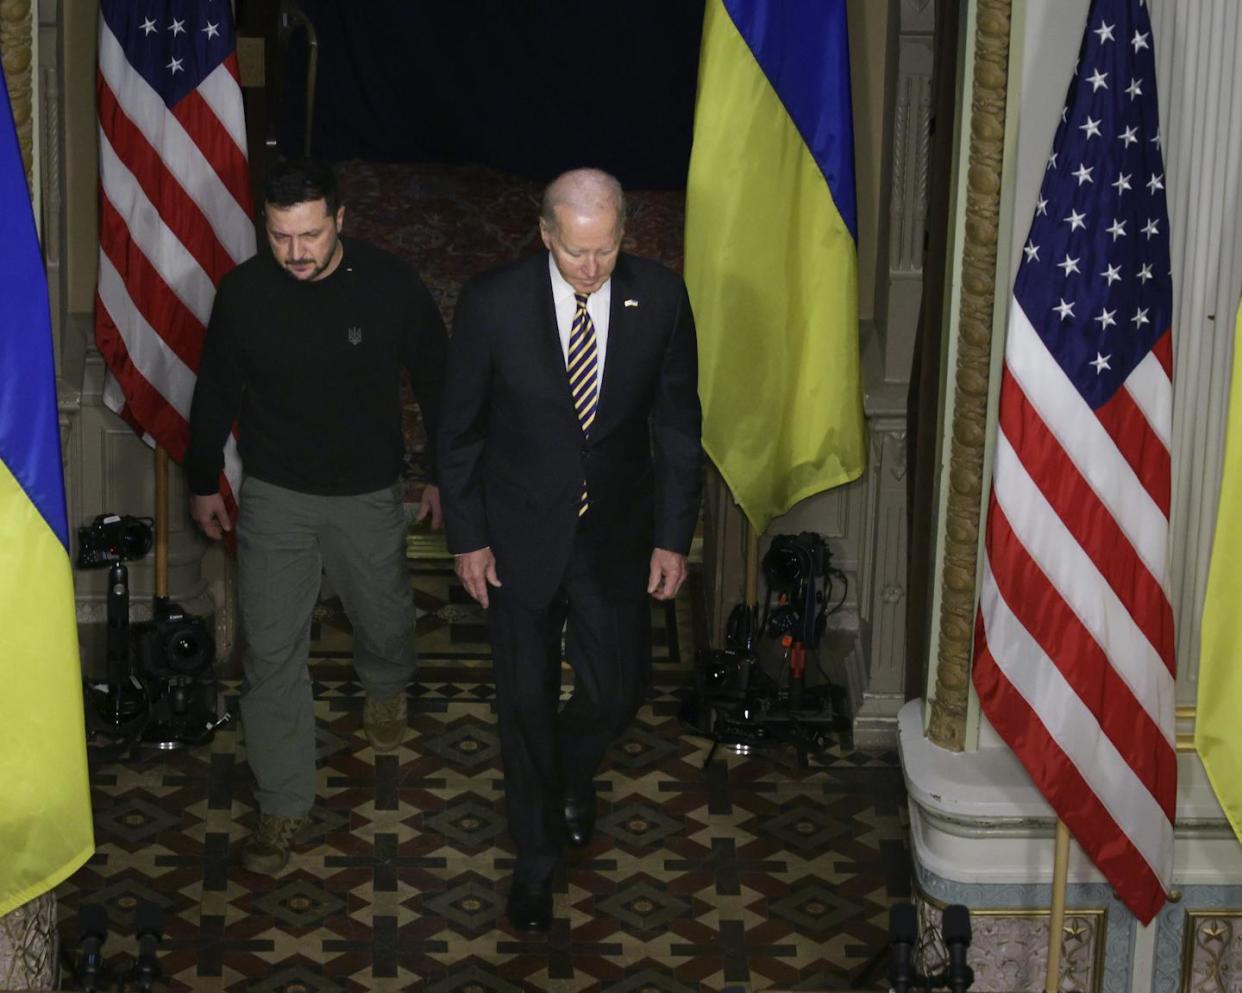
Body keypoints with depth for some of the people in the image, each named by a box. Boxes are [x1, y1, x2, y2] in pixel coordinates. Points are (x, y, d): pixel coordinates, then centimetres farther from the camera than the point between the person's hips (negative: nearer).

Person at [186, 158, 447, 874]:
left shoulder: (392, 285, -15)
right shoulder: (244, 292, -12)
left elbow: (437, 380, -1)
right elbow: (216, 392, 3)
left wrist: (442, 473, 5)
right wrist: (204, 481, 10)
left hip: (369, 494, 0)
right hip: (274, 497, 0)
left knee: (385, 618, 20)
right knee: (273, 652, -1)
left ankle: (387, 689, 57)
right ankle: (286, 807, 11)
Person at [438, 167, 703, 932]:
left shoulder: (660, 298, -12)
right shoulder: (493, 303, -17)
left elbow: (678, 424, -2)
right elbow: (460, 429, -5)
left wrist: (674, 536, -2)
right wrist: (467, 537, -4)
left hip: (617, 538, 1)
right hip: (521, 538, -1)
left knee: (617, 691, 10)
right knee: (527, 702, 10)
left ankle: (572, 770, 47)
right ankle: (537, 861, 30)